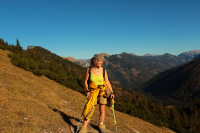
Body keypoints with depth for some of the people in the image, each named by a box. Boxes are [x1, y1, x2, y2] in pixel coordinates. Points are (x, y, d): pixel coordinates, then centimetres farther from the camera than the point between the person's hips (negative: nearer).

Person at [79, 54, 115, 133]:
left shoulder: (103, 70, -4)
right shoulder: (89, 70, -6)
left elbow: (107, 82, -1)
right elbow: (86, 81, 1)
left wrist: (111, 92, -8)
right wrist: (87, 91, -9)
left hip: (102, 91, 2)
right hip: (92, 92, -1)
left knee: (102, 110, 9)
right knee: (89, 109, -8)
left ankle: (101, 125, 31)